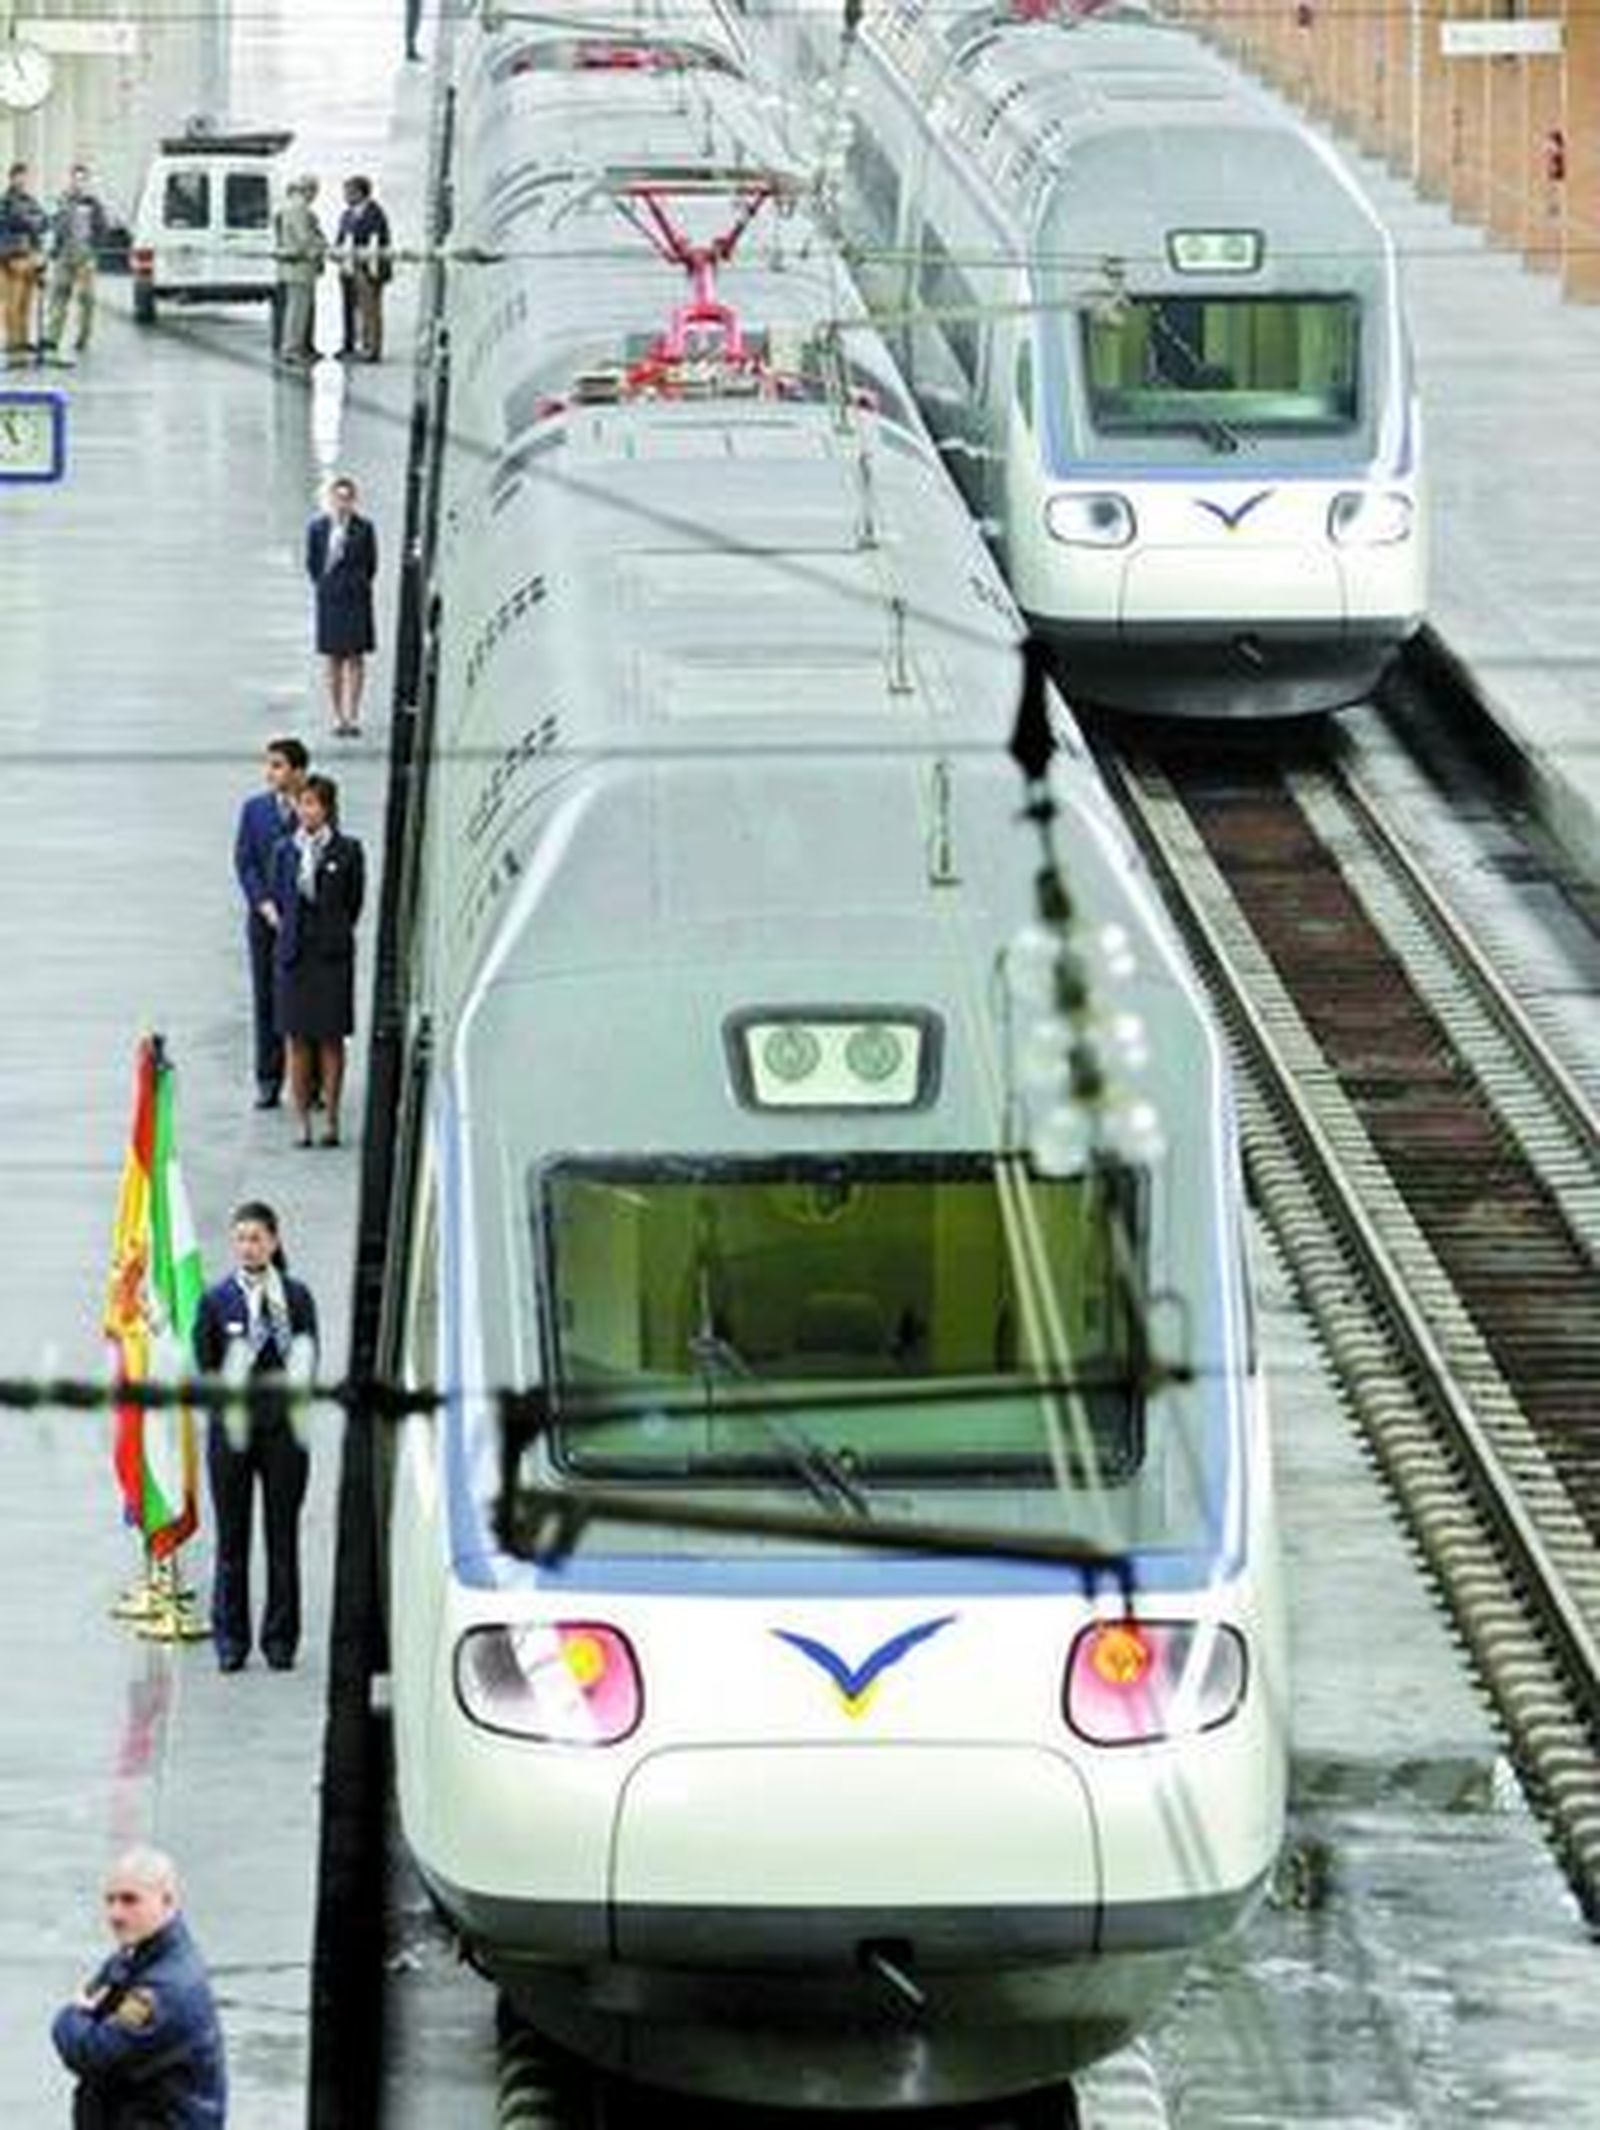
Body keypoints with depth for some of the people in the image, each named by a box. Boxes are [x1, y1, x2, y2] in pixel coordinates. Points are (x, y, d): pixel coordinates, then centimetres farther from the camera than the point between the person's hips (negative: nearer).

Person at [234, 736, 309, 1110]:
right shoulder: (255, 810, 5)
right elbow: (244, 863, 4)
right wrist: (266, 906, -8)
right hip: (266, 918, 3)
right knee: (266, 1000, 4)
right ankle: (268, 1082, 11)